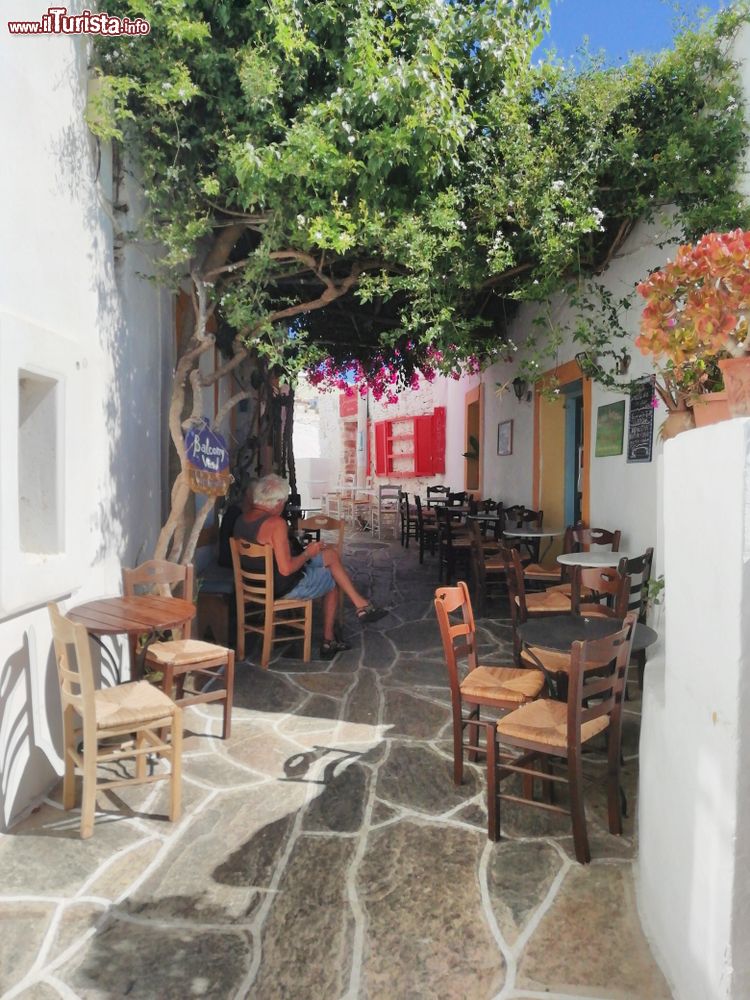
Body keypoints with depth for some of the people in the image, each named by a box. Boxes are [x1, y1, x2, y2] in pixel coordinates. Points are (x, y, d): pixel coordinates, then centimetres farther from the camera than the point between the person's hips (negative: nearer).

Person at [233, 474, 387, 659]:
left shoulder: (241, 519, -2)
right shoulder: (276, 523, -28)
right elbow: (286, 569, -29)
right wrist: (307, 553, -13)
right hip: (282, 588, -8)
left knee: (331, 555, 18)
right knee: (333, 580, 19)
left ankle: (360, 604, 22)